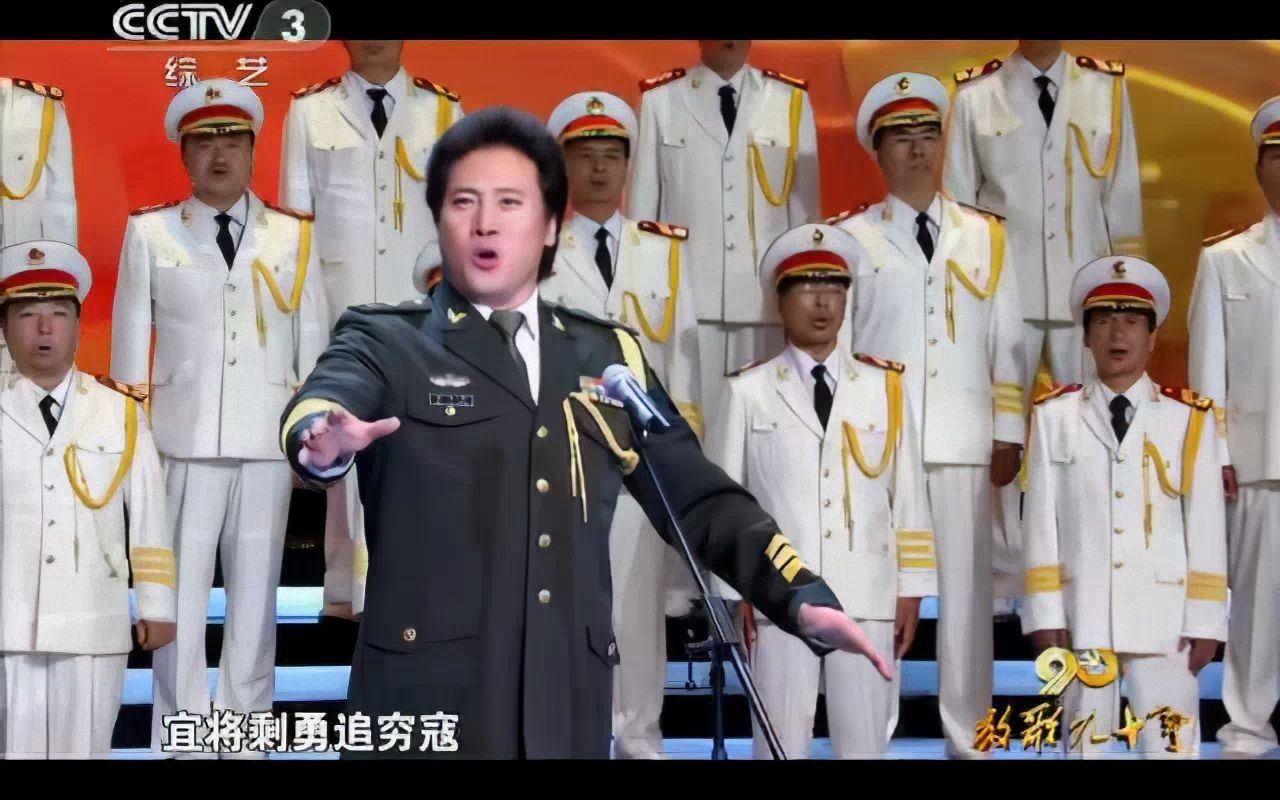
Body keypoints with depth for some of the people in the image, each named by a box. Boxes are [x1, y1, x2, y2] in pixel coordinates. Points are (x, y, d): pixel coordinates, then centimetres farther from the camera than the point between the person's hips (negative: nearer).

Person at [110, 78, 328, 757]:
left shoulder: (294, 237, 8)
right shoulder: (149, 234, 4)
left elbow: (312, 344, 9)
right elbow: (131, 343, 6)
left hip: (267, 445, 1)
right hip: (182, 442, -1)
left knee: (255, 596, 6)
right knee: (180, 594, 0)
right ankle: (179, 740, 8)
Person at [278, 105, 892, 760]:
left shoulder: (610, 356, 16)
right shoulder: (385, 342, 5)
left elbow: (698, 499, 14)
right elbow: (325, 397, -17)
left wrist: (804, 597, -2)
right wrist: (323, 438, -42)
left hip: (568, 707, 3)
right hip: (428, 701, -3)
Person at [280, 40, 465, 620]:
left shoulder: (444, 111, 8)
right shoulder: (309, 112, 6)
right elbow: (294, 218, 6)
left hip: (423, 313, 1)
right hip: (342, 309, -1)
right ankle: (354, 589, 3)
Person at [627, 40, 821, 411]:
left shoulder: (791, 100, 7)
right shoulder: (660, 100, 5)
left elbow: (806, 207, 9)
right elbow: (643, 204, 6)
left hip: (769, 298, 1)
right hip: (687, 297, -1)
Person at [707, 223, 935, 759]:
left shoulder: (885, 388, 9)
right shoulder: (748, 393, 2)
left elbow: (908, 494, 9)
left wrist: (911, 590, 5)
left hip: (868, 598, 2)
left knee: (865, 743, 5)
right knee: (782, 744, 1)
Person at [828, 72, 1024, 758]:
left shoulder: (985, 235, 11)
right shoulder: (853, 237, 5)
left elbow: (1006, 342, 10)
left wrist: (1009, 435, 5)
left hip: (963, 443, 1)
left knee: (964, 587, 2)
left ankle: (967, 736, 9)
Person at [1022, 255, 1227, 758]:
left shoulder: (1188, 418, 1)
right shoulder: (1055, 416, 4)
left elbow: (1206, 526, 1)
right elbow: (1042, 519, 3)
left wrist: (1204, 622, -1)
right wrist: (1045, 614, -1)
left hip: (1164, 618, -1)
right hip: (1082, 616, 1)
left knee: (1171, 748, -2)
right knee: (1086, 747, 7)